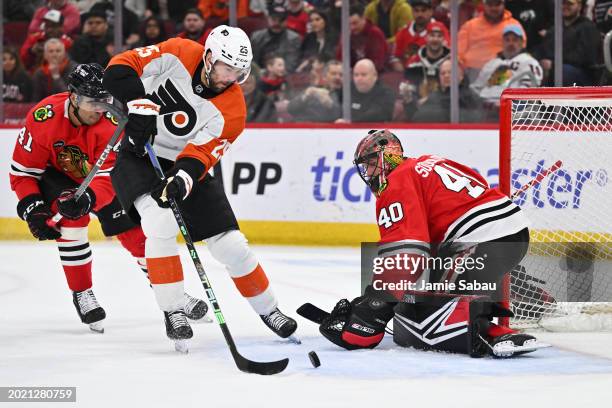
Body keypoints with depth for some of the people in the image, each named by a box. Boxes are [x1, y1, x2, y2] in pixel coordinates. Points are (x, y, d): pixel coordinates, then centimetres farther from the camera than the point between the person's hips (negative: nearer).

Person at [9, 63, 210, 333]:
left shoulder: (113, 122, -34)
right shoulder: (43, 118, -32)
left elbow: (109, 176, -38)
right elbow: (22, 172, -21)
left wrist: (88, 198, -57)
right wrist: (33, 210, -31)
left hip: (103, 177, 1)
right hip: (55, 174, -1)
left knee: (134, 230, -2)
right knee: (72, 221, -26)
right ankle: (82, 295, -8)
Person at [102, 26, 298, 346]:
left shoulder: (231, 112, -17)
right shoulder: (176, 55, -18)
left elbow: (200, 154, -24)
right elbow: (121, 67, -17)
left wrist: (182, 179, -43)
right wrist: (139, 103, -31)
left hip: (185, 166, 2)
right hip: (138, 158, -2)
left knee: (230, 244, -1)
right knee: (160, 222, -28)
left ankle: (268, 310, 21)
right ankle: (173, 313, -18)